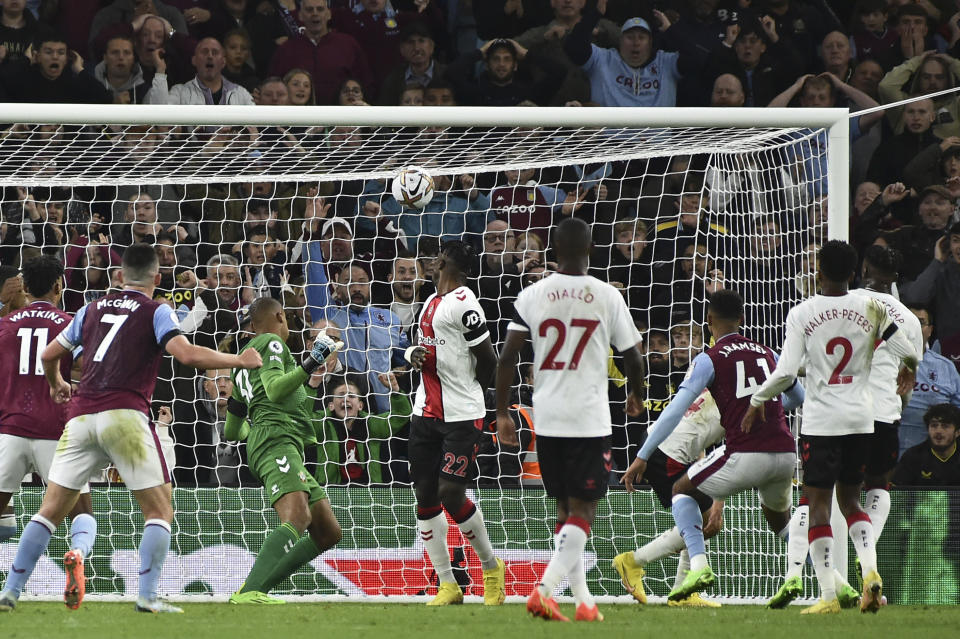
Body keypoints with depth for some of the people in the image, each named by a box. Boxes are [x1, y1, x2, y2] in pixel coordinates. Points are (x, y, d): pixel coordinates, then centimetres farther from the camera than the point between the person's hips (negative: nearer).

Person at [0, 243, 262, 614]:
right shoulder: (156, 312, 5)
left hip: (81, 416, 4)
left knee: (51, 510, 8)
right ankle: (147, 596, -11)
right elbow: (188, 355, -10)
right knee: (160, 511, 4)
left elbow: (49, 354, 27)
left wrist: (56, 385, 49)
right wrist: (239, 361, 2)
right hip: (125, 416, -4)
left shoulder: (93, 309, 19)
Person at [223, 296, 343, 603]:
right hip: (276, 437, -10)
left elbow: (232, 431, 34)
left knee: (328, 533, 5)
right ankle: (250, 593, -45)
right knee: (297, 518, -31)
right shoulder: (271, 343, 5)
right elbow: (275, 389, -13)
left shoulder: (242, 362, 31)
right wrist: (309, 366, -16)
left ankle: (252, 590, -1)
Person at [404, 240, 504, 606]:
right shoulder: (432, 302, 14)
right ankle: (447, 586, 8)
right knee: (425, 495, 3)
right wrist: (413, 353, 2)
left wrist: (470, 396, 4)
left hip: (462, 416, -9)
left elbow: (488, 360, -12)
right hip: (426, 411, 9)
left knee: (451, 494, -14)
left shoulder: (463, 303, -14)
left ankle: (491, 566, 9)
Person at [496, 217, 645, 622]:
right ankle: (543, 590, -17)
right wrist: (636, 397, 23)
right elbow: (632, 358, 3)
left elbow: (508, 356, -4)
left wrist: (502, 413, 5)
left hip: (546, 418, 3)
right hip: (590, 419, -3)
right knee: (582, 514, 0)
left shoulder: (533, 296, 0)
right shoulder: (607, 297, -4)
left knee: (566, 509, 16)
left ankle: (583, 599, 18)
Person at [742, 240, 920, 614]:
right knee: (850, 499, 17)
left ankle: (828, 595, -4)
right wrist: (908, 373, 28)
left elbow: (785, 373, -12)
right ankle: (870, 569, -7)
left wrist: (757, 401, 5)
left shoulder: (802, 314, -8)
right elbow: (908, 354, 4)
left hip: (820, 421, -4)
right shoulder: (871, 309, 1)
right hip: (861, 421, 4)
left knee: (818, 504, 2)